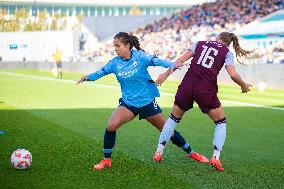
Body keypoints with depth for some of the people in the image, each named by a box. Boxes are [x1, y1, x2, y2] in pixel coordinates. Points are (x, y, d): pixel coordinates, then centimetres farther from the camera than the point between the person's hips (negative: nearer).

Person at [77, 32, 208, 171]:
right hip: (128, 103, 2)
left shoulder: (140, 57, -12)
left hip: (147, 101, -2)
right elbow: (101, 72, 6)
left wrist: (172, 65, -38)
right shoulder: (115, 62, -2)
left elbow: (156, 61, -21)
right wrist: (88, 77, -12)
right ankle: (106, 160, -2)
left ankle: (190, 153, 28)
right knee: (111, 126, -20)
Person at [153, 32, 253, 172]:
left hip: (187, 85, 3)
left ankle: (159, 152, 21)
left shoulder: (200, 44, 19)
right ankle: (215, 157, 2)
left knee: (174, 118, 22)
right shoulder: (227, 53, 11)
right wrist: (244, 86, 15)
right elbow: (233, 75, -3)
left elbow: (181, 60, 11)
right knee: (221, 122, 16)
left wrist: (166, 74, 17)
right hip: (206, 90, -3)